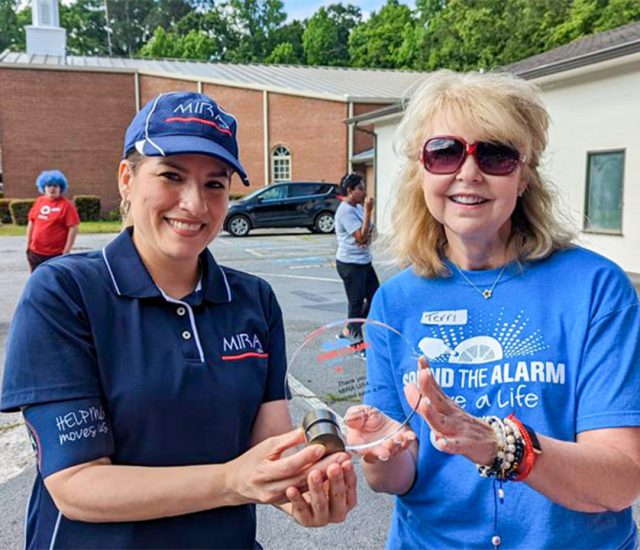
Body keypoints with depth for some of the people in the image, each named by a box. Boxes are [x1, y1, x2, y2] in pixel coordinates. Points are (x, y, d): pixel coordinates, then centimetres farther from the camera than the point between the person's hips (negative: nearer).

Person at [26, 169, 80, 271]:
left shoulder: (66, 205, -10)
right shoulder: (39, 201, 6)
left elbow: (73, 229, -13)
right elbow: (31, 223, 14)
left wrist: (66, 252, -16)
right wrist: (28, 246, 13)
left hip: (56, 254, -5)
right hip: (35, 252, 6)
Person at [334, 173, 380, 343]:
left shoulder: (359, 207, 10)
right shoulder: (346, 211, -18)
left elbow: (367, 233, 16)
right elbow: (361, 237, -23)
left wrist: (368, 235, -8)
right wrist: (368, 211, -23)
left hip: (364, 262, 9)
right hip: (350, 264, -9)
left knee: (375, 297, 13)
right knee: (356, 303, 0)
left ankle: (349, 331, 25)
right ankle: (356, 339, 13)